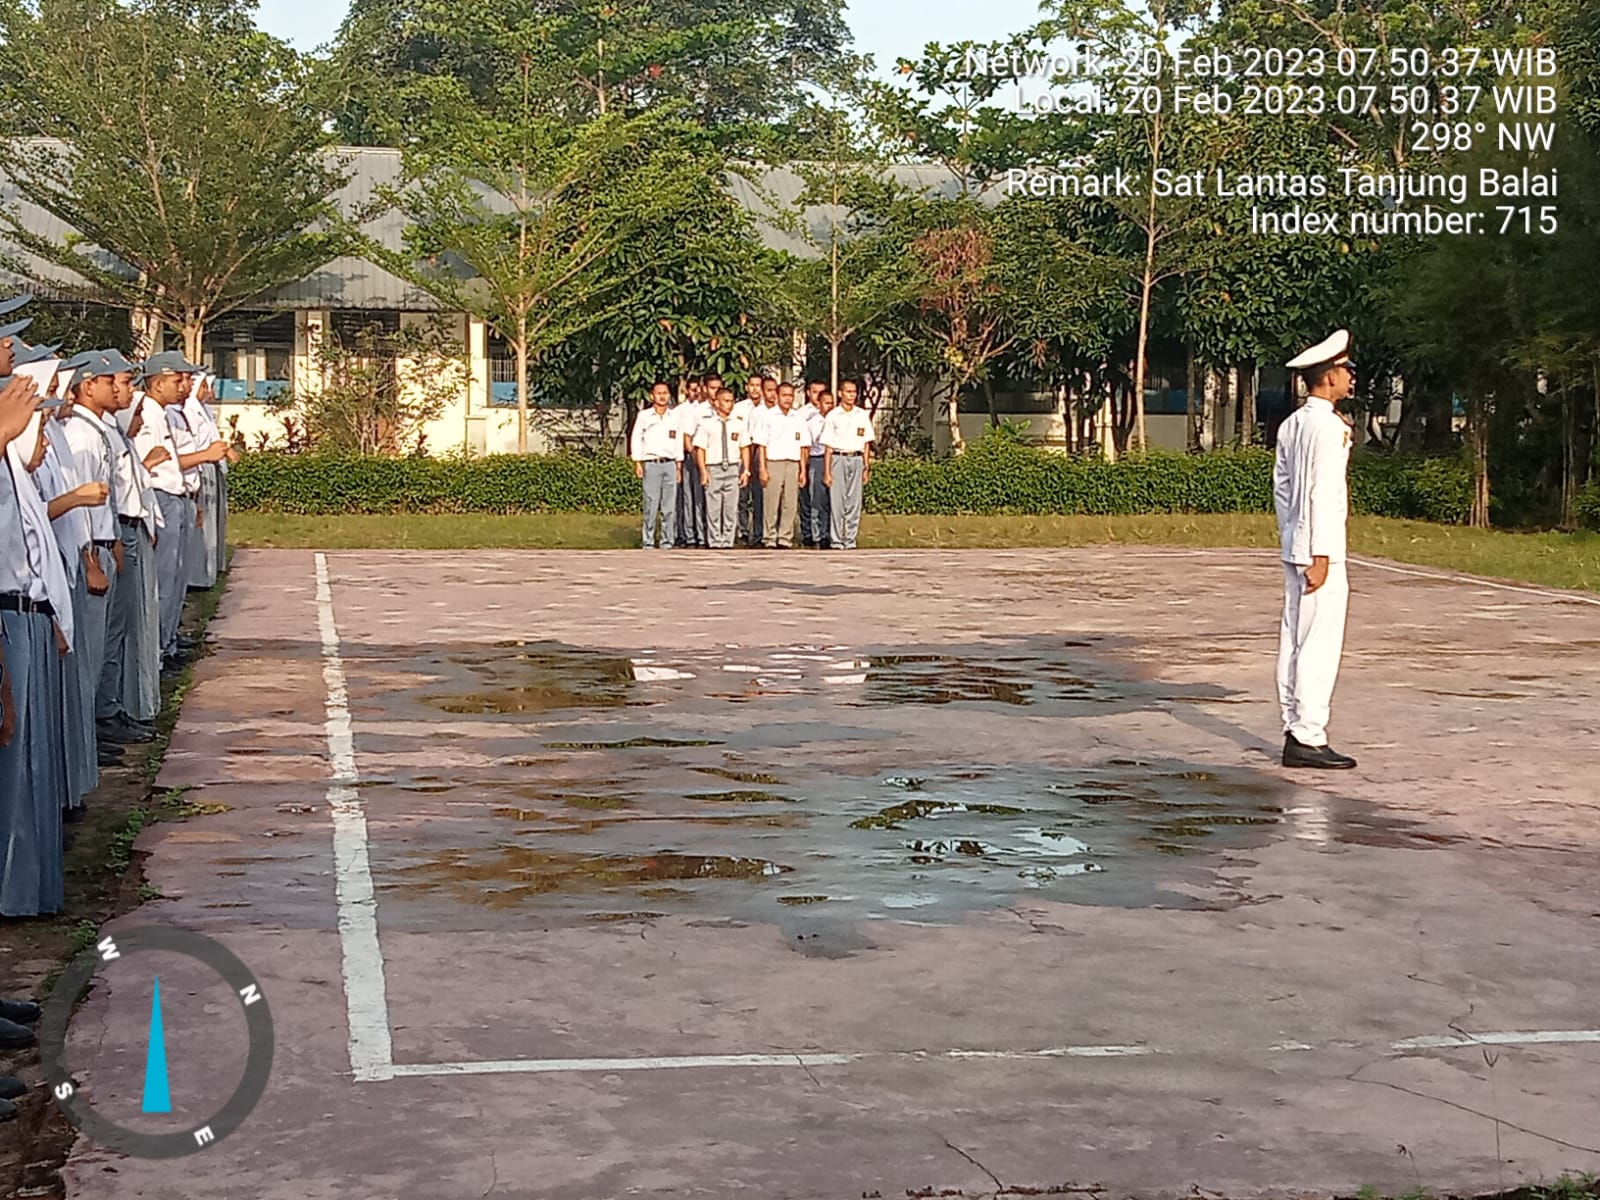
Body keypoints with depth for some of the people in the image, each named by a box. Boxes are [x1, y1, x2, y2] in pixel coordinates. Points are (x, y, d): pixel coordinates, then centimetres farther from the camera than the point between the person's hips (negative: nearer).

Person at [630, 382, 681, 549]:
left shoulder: (675, 418, 12)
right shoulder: (643, 416, 4)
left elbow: (679, 443, 15)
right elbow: (636, 440, 4)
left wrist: (679, 467, 11)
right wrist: (638, 464, -2)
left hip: (670, 464, 3)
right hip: (651, 464, -3)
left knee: (670, 506, 1)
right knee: (651, 505, -6)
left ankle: (667, 541, 6)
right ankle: (649, 541, -1)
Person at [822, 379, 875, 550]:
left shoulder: (862, 415, 10)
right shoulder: (833, 416, 2)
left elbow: (866, 444, 13)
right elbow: (828, 446, 2)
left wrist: (867, 468, 7)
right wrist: (827, 472, -3)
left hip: (857, 460, 3)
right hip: (838, 459, -3)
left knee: (854, 503, 1)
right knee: (836, 502, -4)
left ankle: (850, 540, 5)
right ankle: (836, 541, -1)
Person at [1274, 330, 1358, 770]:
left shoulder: (1291, 424, 13)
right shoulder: (1328, 426, -14)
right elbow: (1321, 493, -19)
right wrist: (1319, 555, -19)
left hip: (1295, 548, 9)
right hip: (1320, 550, -9)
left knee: (1293, 642, 10)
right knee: (1319, 644, -7)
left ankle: (1294, 732, 15)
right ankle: (1308, 739, -7)